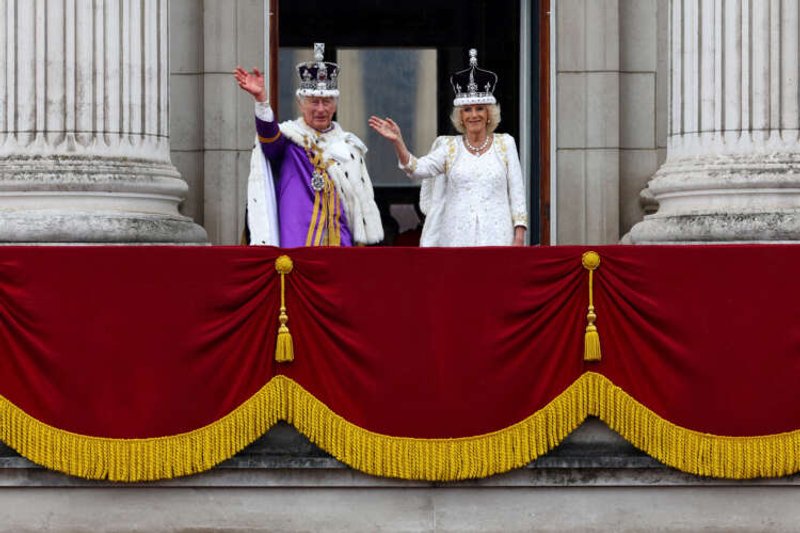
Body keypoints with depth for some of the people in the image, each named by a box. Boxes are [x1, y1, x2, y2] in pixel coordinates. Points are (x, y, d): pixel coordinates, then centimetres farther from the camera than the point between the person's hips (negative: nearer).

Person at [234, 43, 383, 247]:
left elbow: (362, 198, 20)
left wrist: (361, 241, 15)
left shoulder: (347, 145, 16)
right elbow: (269, 134, -21)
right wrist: (261, 99, -40)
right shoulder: (288, 137, 3)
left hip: (340, 242, 4)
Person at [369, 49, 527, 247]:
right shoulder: (449, 147, 9)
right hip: (457, 238, 1)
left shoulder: (505, 144, 8)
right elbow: (418, 169, -6)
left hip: (497, 238, -1)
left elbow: (517, 193, 6)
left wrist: (519, 237, -2)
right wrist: (397, 142, -22)